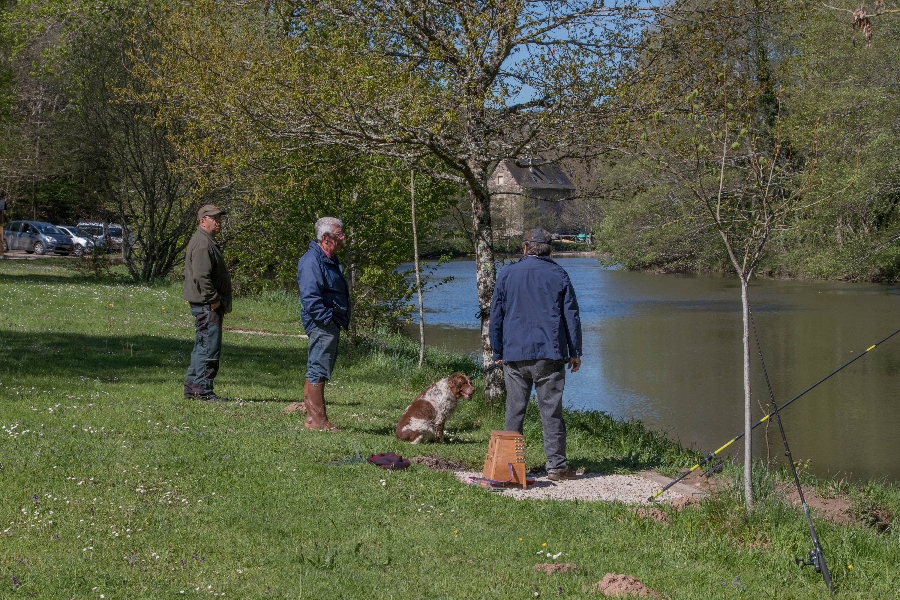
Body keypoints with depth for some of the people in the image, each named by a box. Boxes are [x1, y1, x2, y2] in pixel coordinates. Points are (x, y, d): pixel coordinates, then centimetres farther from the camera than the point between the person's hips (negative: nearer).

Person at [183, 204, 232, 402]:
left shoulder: (208, 242, 20)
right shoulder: (202, 243, -15)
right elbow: (201, 277, -24)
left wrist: (223, 303, 19)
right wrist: (214, 300, -19)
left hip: (210, 305, 11)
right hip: (207, 306, -11)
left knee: (202, 347, 15)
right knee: (209, 348, -9)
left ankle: (192, 387, 21)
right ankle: (203, 391, -7)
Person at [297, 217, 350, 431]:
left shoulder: (329, 260, 17)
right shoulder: (312, 261, -16)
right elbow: (310, 297, -23)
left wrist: (341, 319, 19)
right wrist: (327, 318, -23)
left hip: (331, 324, 11)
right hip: (321, 324, -11)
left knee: (318, 371, 14)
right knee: (318, 371, -7)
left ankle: (313, 416, 21)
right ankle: (317, 419, -4)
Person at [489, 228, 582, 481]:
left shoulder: (507, 275, 6)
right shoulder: (559, 275, 4)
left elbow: (496, 316, 9)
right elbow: (572, 316, 5)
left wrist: (498, 352, 16)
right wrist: (575, 352, 11)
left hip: (514, 355, 1)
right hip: (549, 355, -1)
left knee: (514, 410, 6)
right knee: (551, 410, 0)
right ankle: (556, 465, 0)